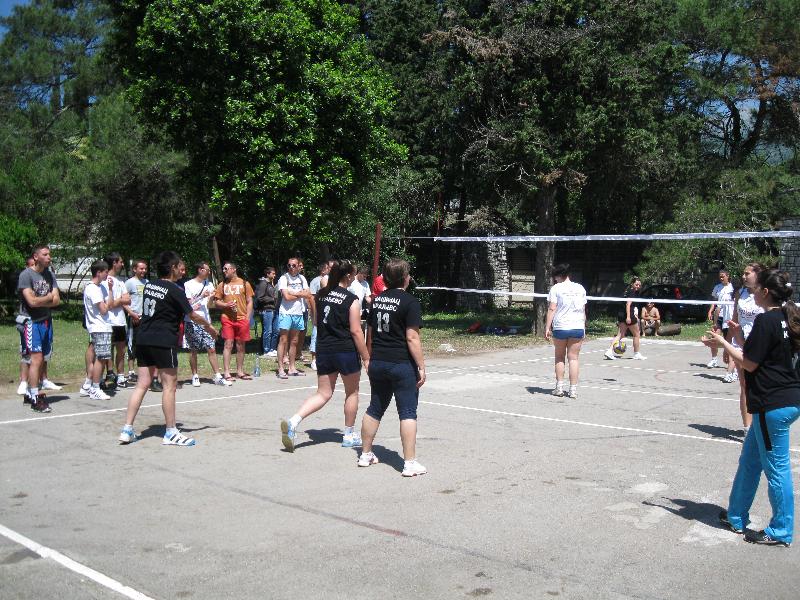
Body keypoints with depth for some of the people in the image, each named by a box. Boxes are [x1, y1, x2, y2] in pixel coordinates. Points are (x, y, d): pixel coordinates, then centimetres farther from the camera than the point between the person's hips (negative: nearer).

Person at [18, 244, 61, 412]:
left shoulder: (50, 275, 10)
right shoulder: (26, 275, -10)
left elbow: (57, 300, 3)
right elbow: (32, 301, -18)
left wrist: (40, 301, -12)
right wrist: (49, 297, -3)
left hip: (46, 321, 7)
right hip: (31, 322, -7)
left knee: (41, 359, 9)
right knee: (36, 358, -11)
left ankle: (30, 393, 20)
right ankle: (35, 399, -8)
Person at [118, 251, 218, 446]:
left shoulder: (149, 286, 10)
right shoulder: (175, 291, -10)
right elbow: (193, 316, -4)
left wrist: (185, 306, 25)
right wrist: (209, 326, 13)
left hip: (143, 340, 7)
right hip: (163, 342, -7)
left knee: (142, 385, 10)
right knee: (169, 386, 1)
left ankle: (127, 430, 9)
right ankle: (171, 433, 7)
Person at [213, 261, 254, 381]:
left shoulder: (244, 284, 7)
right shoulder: (222, 285, 10)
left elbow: (249, 302, 7)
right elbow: (216, 302, 11)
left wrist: (248, 318, -3)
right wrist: (226, 305, -9)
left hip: (242, 319, 0)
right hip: (227, 319, 0)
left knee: (241, 346, 7)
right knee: (228, 345, -5)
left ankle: (240, 371, 17)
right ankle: (227, 373, -5)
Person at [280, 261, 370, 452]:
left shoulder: (321, 294, 5)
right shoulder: (351, 300, -12)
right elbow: (356, 331, -13)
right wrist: (366, 358, -7)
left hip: (323, 350, 5)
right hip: (346, 351, -5)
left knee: (323, 393, 11)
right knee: (352, 392, 15)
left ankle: (293, 421, -9)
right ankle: (349, 435, 24)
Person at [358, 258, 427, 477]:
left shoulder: (377, 300, 9)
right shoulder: (410, 302, -12)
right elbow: (412, 338, -16)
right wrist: (421, 366, -12)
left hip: (377, 363, 7)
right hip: (402, 365, -6)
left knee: (375, 409, 18)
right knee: (408, 413, -1)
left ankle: (365, 454, 27)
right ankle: (410, 463, -1)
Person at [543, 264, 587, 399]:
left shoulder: (556, 288, -2)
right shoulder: (580, 288, 9)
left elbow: (552, 309, -7)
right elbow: (583, 310, 13)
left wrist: (547, 328, -6)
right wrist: (584, 329, 19)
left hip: (560, 327, -2)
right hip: (578, 327, 2)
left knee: (559, 357, 13)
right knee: (573, 358, 4)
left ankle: (559, 386, 12)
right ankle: (573, 389, 2)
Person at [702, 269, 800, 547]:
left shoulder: (766, 320, -17)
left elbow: (749, 364, -14)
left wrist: (723, 342, -5)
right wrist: (743, 336, 15)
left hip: (773, 404, -10)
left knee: (776, 467, 1)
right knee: (749, 460, 19)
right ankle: (736, 517, 30)